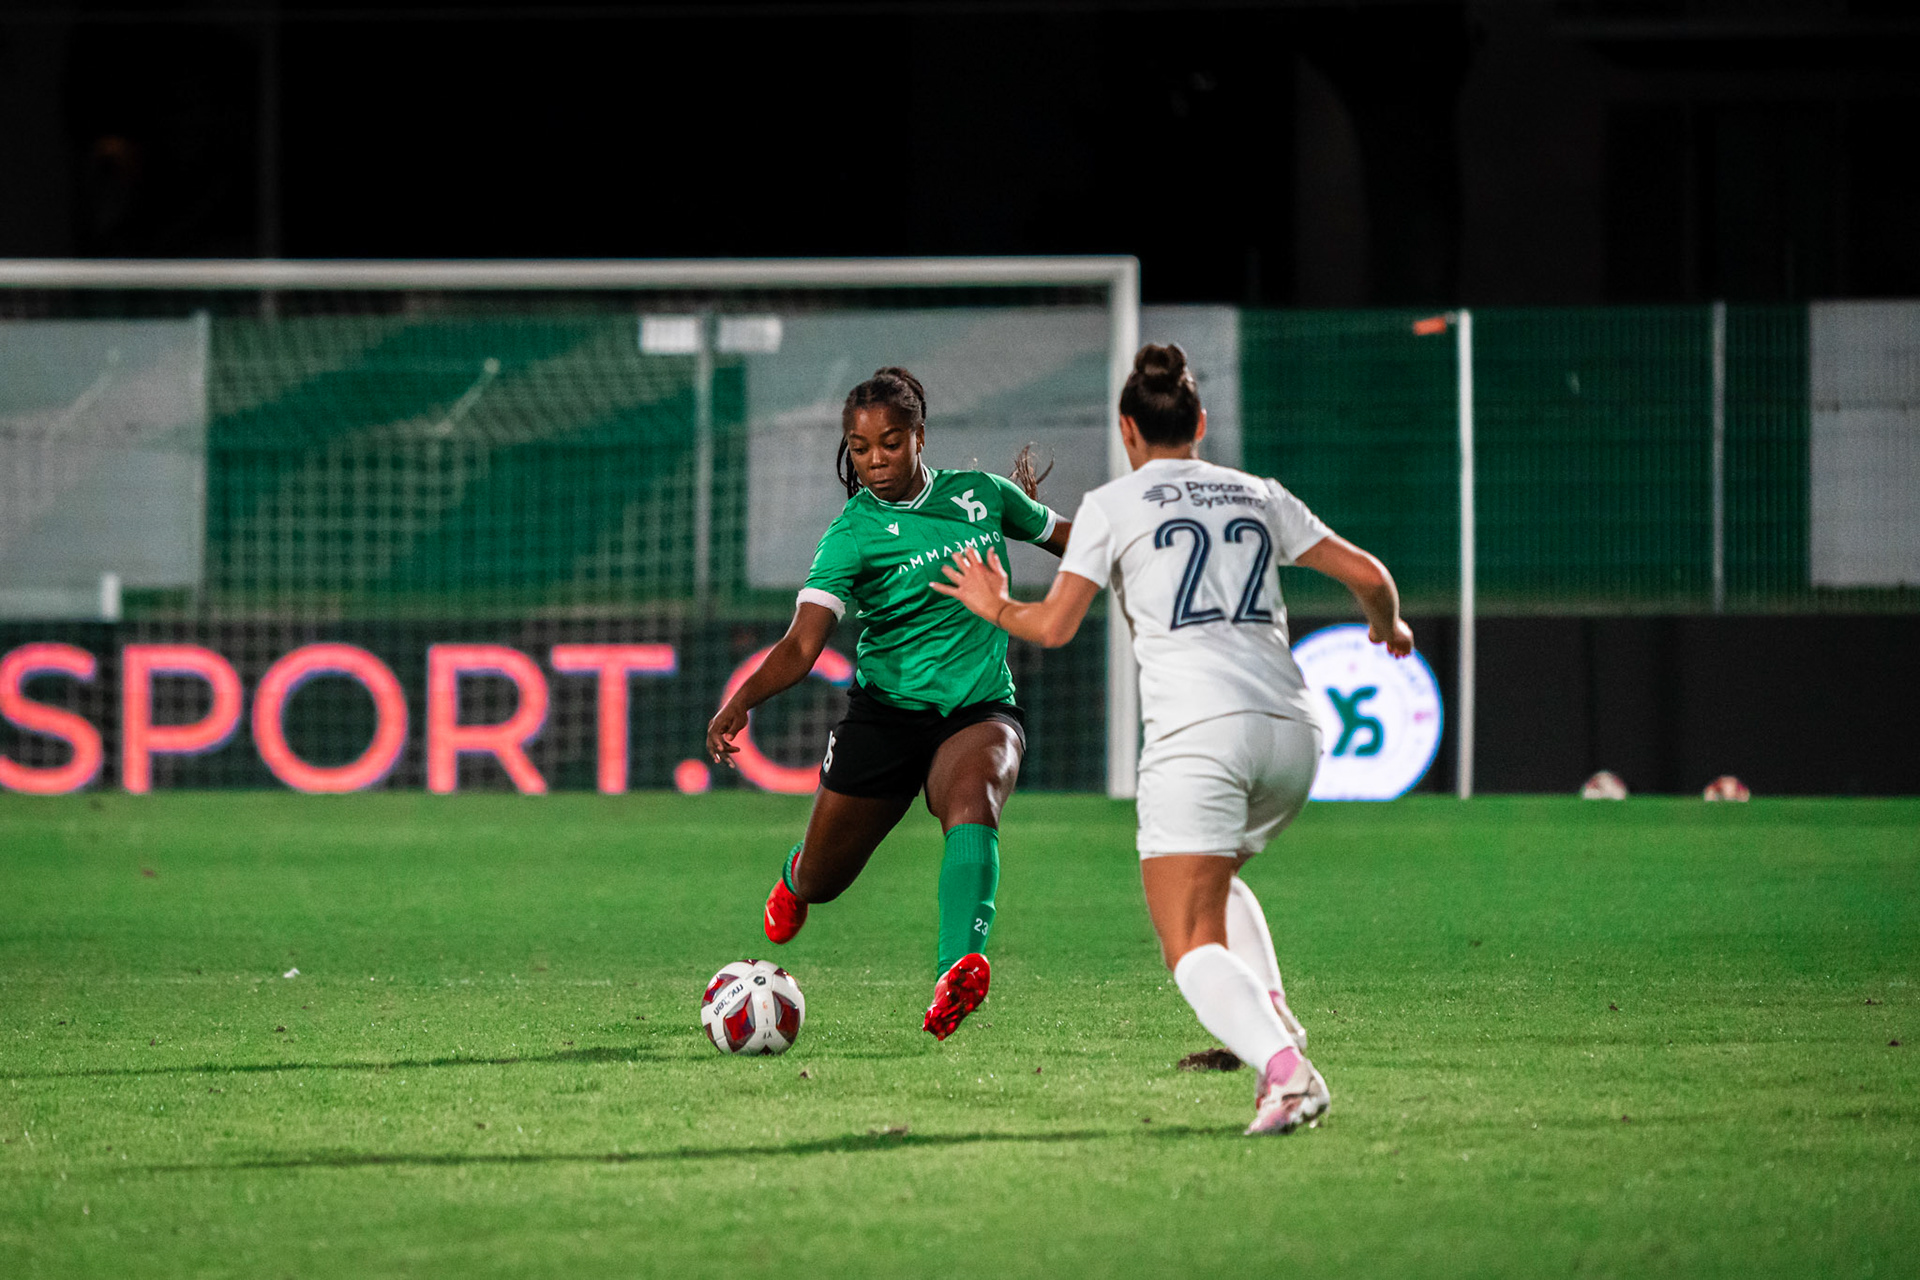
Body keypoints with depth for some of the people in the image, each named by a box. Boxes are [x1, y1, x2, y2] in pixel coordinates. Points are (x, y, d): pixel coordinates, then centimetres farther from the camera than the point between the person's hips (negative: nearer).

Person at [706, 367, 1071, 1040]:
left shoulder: (979, 493, 3)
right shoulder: (852, 535, -8)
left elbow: (1065, 538, 25)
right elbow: (802, 643, -20)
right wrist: (742, 700, -36)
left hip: (981, 707, 0)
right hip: (887, 710, 0)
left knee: (973, 797, -36)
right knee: (820, 883, 11)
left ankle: (959, 971, -57)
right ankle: (796, 875, 53)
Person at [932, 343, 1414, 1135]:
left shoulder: (1112, 506, 7)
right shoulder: (1257, 496, 19)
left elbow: (1054, 625, 1)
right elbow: (1368, 575, 18)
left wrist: (995, 607, 22)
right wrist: (1389, 627, 40)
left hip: (1197, 734, -5)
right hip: (1290, 732, 5)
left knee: (1193, 948, -6)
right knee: (1214, 878, 31)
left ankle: (1284, 1070, -33)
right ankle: (1273, 1017, 6)